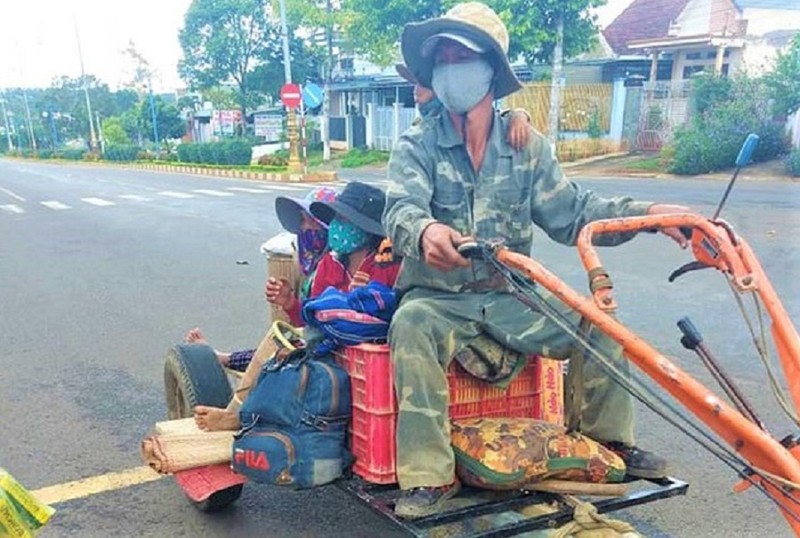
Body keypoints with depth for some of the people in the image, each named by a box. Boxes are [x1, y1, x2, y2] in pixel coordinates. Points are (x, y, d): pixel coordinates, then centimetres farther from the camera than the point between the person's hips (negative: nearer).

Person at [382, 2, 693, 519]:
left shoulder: (527, 146, 5)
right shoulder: (416, 145, -4)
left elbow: (571, 212, 1)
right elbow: (401, 209, -21)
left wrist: (646, 213, -14)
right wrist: (425, 230, -47)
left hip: (511, 298, 3)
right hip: (439, 299, -2)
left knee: (596, 322, -13)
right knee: (411, 325, -34)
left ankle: (609, 439, 12)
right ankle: (429, 475, -28)